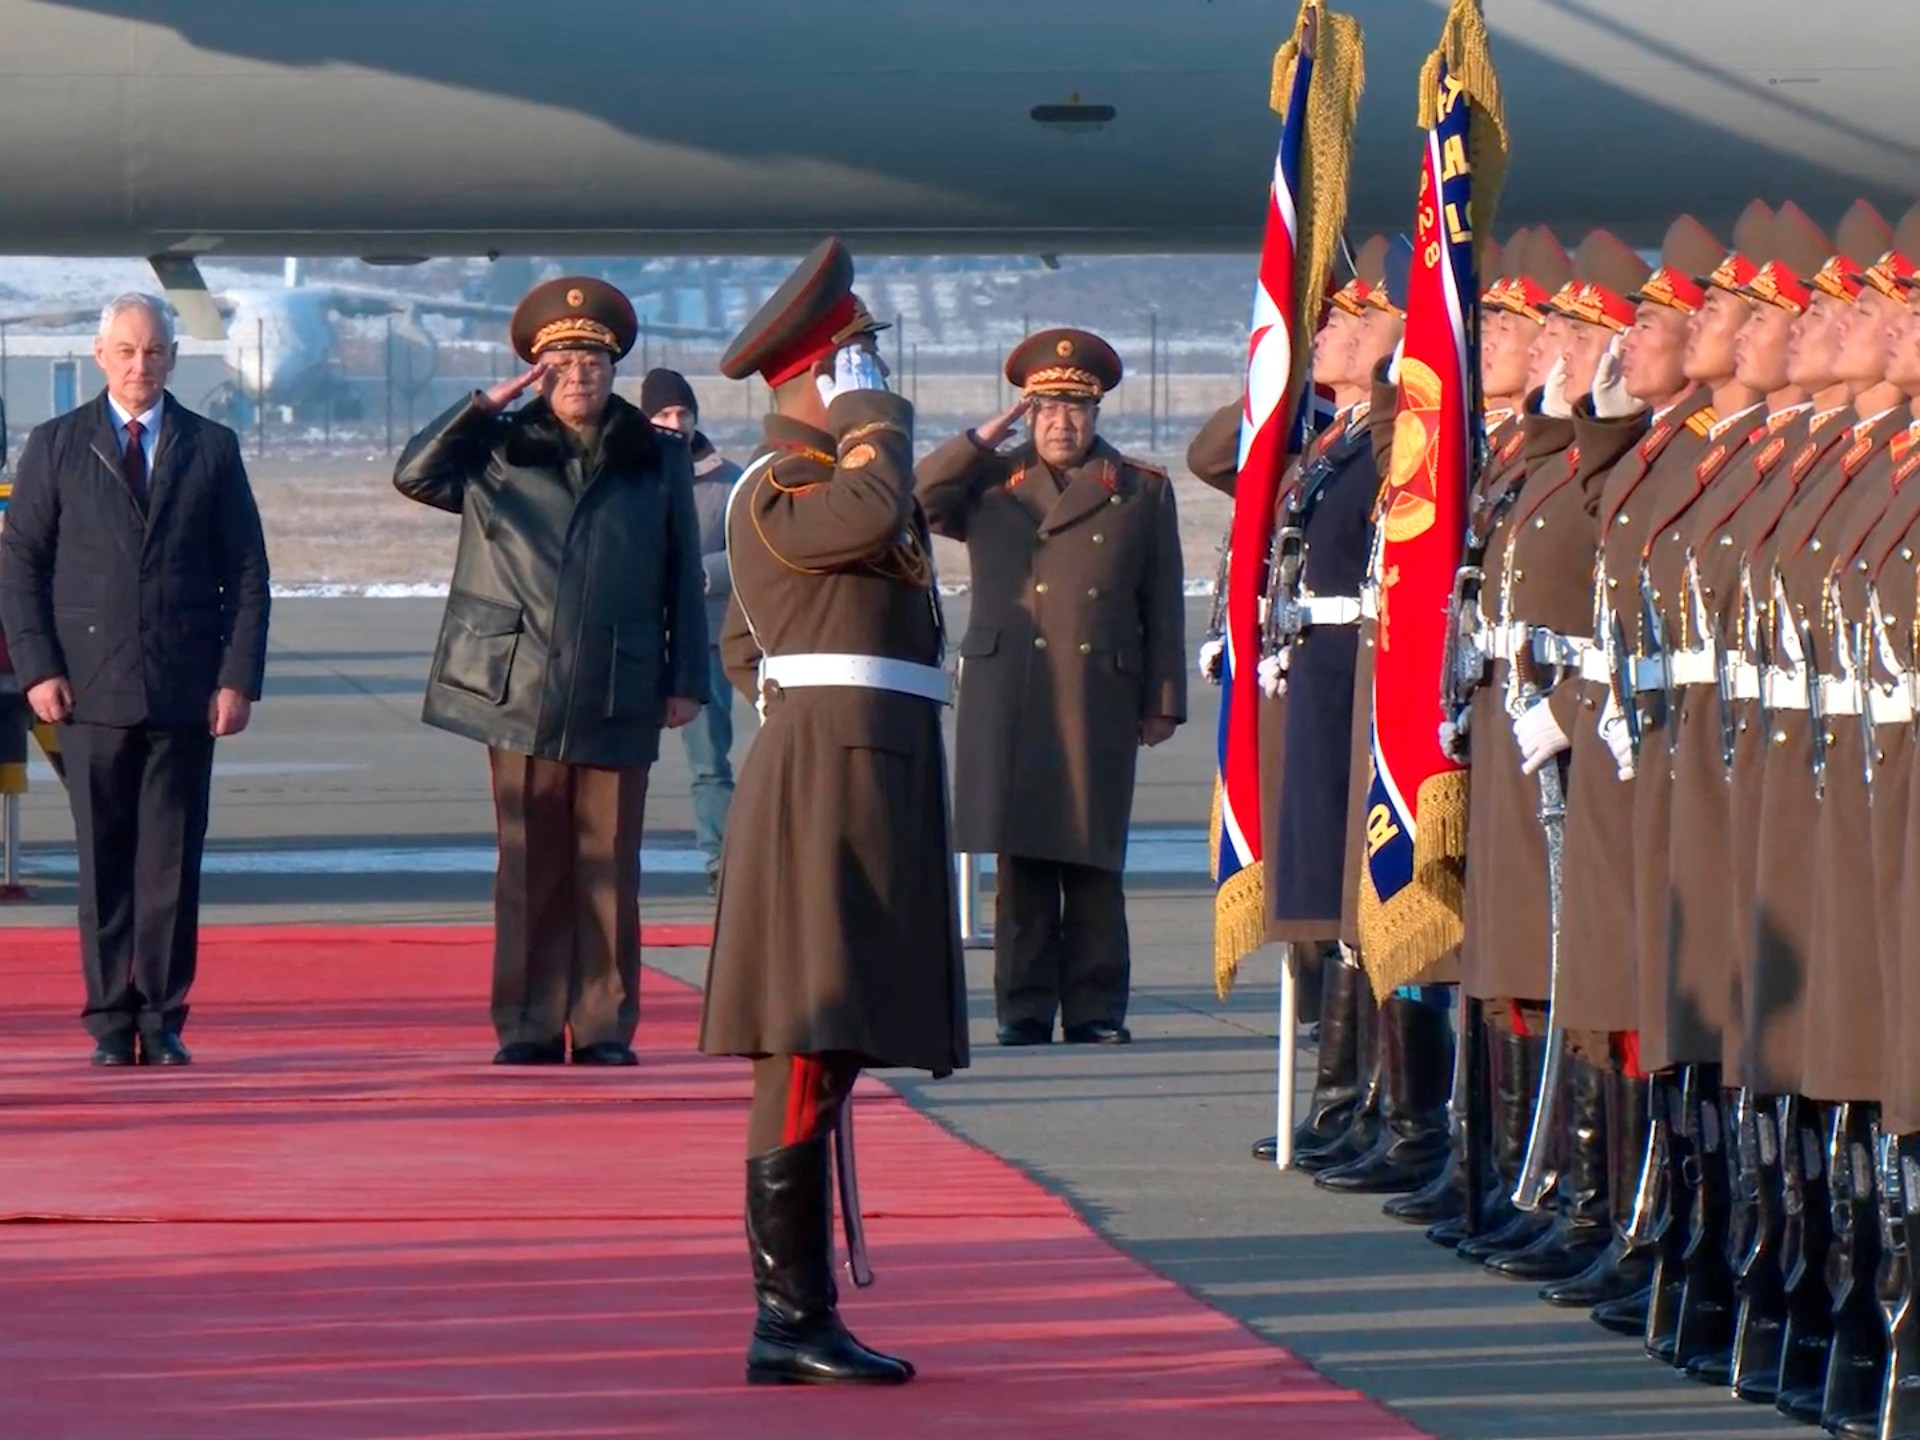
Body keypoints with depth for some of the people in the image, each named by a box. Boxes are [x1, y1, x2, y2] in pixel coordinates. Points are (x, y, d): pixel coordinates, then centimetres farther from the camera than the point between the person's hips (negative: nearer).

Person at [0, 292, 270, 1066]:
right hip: (91, 688, 0)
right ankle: (111, 1022, 7)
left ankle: (162, 1021, 5)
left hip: (186, 693, 0)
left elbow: (246, 573, 7)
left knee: (171, 865, 0)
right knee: (104, 864, 2)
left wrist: (239, 678, -2)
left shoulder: (212, 449, 9)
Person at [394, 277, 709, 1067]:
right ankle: (529, 1025, 6)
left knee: (608, 867, 2)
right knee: (530, 867, 2)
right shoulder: (501, 451, 8)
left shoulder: (657, 457, 8)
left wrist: (687, 680, 5)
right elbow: (414, 474, -3)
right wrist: (484, 405, -6)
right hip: (522, 694, 0)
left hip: (619, 697, 0)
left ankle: (605, 1025, 6)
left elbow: (684, 578, 10)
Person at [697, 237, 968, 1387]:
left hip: (876, 778, 11)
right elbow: (876, 514, -32)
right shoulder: (775, 489, -9)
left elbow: (744, 646, 31)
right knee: (809, 1050, -13)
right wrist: (872, 416, -15)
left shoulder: (827, 479, 22)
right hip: (832, 777, -11)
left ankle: (800, 1314, 12)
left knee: (827, 1053, 10)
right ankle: (790, 1323, -16)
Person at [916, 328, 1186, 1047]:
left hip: (1099, 708, -1)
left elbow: (1164, 608, 10)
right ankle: (1024, 1008, 4)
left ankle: (1096, 1009, 4)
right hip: (1008, 707, 1)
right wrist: (983, 440, 1)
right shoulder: (991, 482, 16)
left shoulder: (1142, 491, 12)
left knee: (1093, 864, 0)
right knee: (1020, 861, 0)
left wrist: (1162, 703, 5)